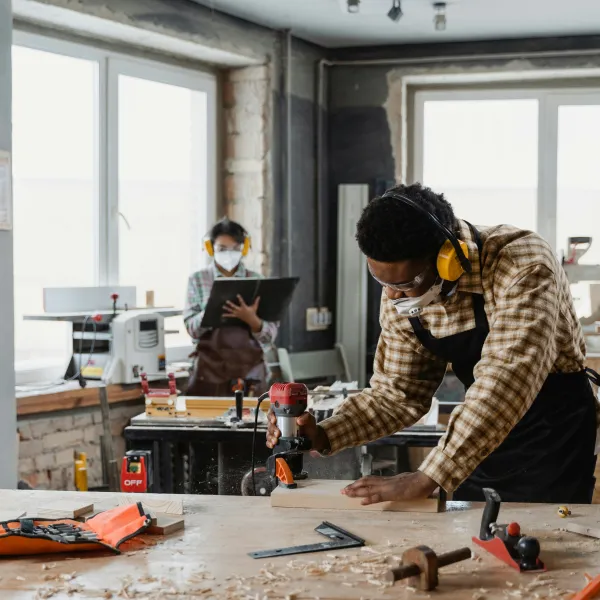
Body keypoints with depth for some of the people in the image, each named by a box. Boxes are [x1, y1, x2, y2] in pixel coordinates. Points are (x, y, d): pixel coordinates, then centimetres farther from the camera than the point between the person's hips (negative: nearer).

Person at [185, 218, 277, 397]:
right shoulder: (198, 280, 5)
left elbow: (270, 336, 1)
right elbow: (192, 328, -3)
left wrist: (252, 319, -19)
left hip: (250, 371, 1)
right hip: (210, 371, -1)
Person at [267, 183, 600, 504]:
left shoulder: (521, 264, -30)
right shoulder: (399, 297, -9)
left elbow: (507, 380, -39)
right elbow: (396, 391, 1)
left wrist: (427, 479, -43)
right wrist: (323, 436, -17)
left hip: (555, 436, -5)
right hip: (483, 443, 5)